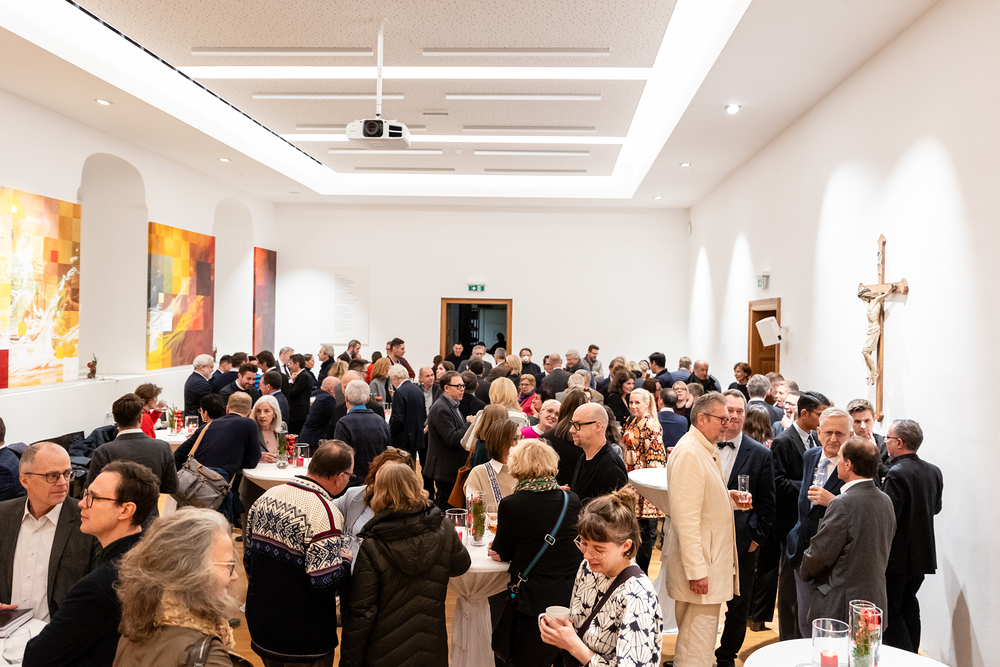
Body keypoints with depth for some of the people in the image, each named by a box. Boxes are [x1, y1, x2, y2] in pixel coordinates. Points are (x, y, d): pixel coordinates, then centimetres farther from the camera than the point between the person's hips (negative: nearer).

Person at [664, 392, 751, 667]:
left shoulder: (706, 450, 13)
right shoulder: (689, 454, -20)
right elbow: (686, 518, -24)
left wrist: (729, 498, 6)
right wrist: (696, 570, -24)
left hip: (711, 562, 10)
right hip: (699, 565, -10)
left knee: (695, 640, 20)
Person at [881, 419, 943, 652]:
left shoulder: (897, 474, -23)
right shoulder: (934, 471, 3)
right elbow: (936, 507, 15)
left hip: (898, 556, -8)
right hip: (922, 553, 8)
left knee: (890, 611, 3)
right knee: (908, 603, 21)